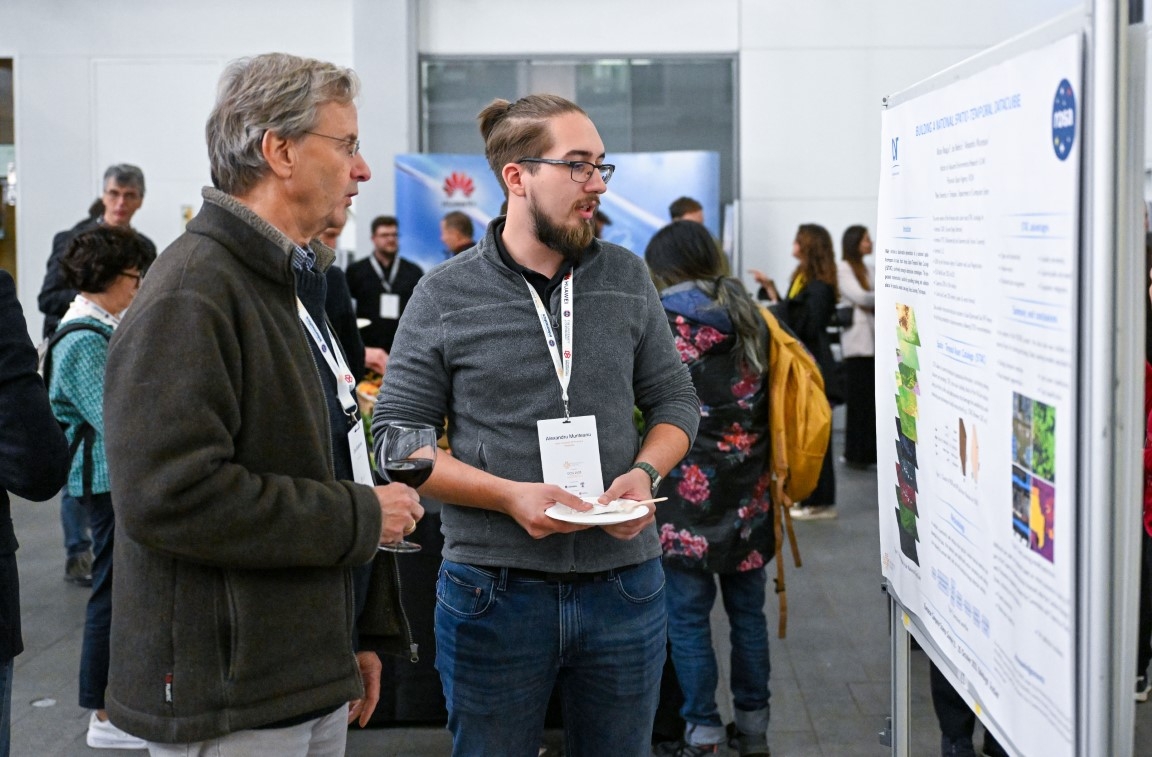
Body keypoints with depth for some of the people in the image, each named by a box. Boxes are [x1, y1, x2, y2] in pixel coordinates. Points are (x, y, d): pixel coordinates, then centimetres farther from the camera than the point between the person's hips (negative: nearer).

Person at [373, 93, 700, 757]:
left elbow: (675, 401, 12)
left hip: (624, 582, 3)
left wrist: (645, 472, -9)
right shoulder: (446, 296, -4)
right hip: (495, 594, -3)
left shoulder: (629, 279, 6)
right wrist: (510, 495, -17)